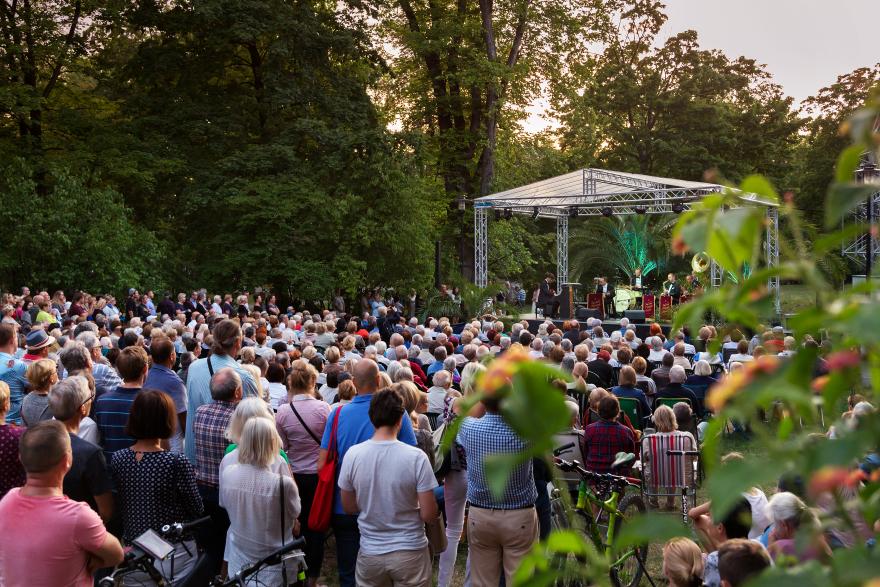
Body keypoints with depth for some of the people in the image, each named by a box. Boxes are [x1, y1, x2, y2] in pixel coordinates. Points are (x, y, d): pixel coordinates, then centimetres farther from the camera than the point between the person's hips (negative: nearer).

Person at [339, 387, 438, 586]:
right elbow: (429, 515, -13)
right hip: (410, 553, -2)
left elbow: (349, 508, 1)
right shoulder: (416, 457, -18)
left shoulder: (352, 455, -11)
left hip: (370, 553, 2)